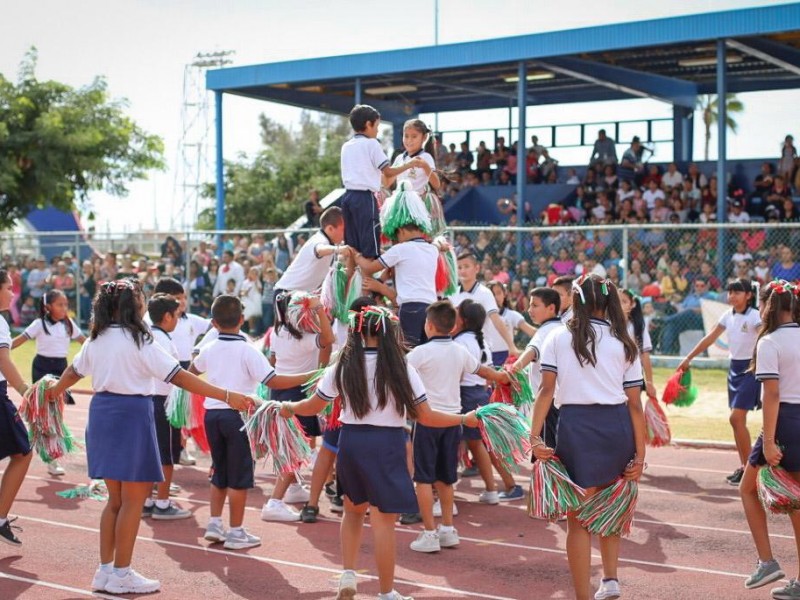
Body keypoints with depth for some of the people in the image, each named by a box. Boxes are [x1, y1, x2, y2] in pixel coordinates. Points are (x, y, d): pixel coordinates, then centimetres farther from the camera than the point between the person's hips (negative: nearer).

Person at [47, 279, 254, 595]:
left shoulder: (96, 339, 8)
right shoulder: (138, 341, -13)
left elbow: (74, 370, 24)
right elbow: (180, 377, -19)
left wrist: (55, 390, 47)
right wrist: (227, 396, -20)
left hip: (102, 412, 8)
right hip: (131, 414, -8)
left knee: (116, 498, 17)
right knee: (134, 499, 2)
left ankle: (105, 570, 21)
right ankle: (121, 574, 6)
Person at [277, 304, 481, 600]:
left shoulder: (342, 367, -1)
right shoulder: (401, 369, -9)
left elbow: (313, 406, 8)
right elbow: (425, 417, -7)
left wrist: (288, 407, 28)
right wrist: (465, 419, 6)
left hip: (350, 443, 3)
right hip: (387, 446, -3)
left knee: (353, 509, 25)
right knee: (384, 522, 4)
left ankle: (348, 574, 17)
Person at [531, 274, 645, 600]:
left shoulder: (559, 338, 5)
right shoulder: (624, 343, 9)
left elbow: (546, 390, -6)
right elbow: (634, 404, 4)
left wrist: (535, 436, -9)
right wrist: (639, 454, 5)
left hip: (576, 425, -3)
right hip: (617, 426, 3)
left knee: (578, 519, 5)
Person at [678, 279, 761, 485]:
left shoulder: (754, 317, -15)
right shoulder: (728, 315, 7)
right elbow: (710, 339, 16)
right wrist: (688, 358, 20)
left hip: (750, 369, -7)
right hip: (735, 368, 7)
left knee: (736, 418, -12)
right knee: (737, 420, 8)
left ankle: (749, 468, -3)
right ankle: (743, 466, 15)